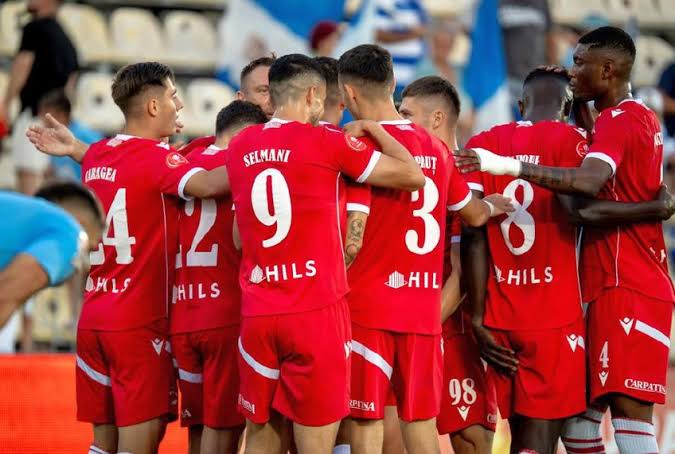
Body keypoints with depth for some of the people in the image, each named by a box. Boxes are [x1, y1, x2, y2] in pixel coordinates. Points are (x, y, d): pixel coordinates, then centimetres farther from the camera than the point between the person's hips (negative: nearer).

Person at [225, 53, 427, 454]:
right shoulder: (327, 142, -5)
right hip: (316, 313, -5)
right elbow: (413, 176, 1)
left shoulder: (239, 148, 10)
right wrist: (373, 130, 18)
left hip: (256, 314, 5)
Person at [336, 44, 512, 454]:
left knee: (366, 417, -1)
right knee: (421, 419, 9)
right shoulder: (436, 148, 9)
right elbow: (475, 214, 23)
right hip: (423, 308, 5)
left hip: (368, 306, -5)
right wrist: (494, 206, 44)